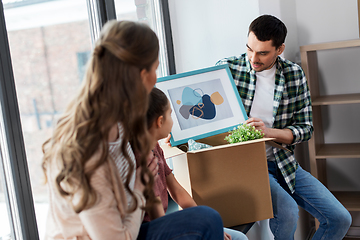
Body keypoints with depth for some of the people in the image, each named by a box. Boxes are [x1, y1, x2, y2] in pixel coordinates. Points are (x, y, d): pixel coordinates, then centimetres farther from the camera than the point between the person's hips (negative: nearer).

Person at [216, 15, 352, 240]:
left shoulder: (294, 74, 1)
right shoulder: (227, 68, -6)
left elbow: (306, 127, 0)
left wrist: (269, 131, -19)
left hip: (283, 162, 4)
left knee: (340, 219, -2)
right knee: (287, 211, -31)